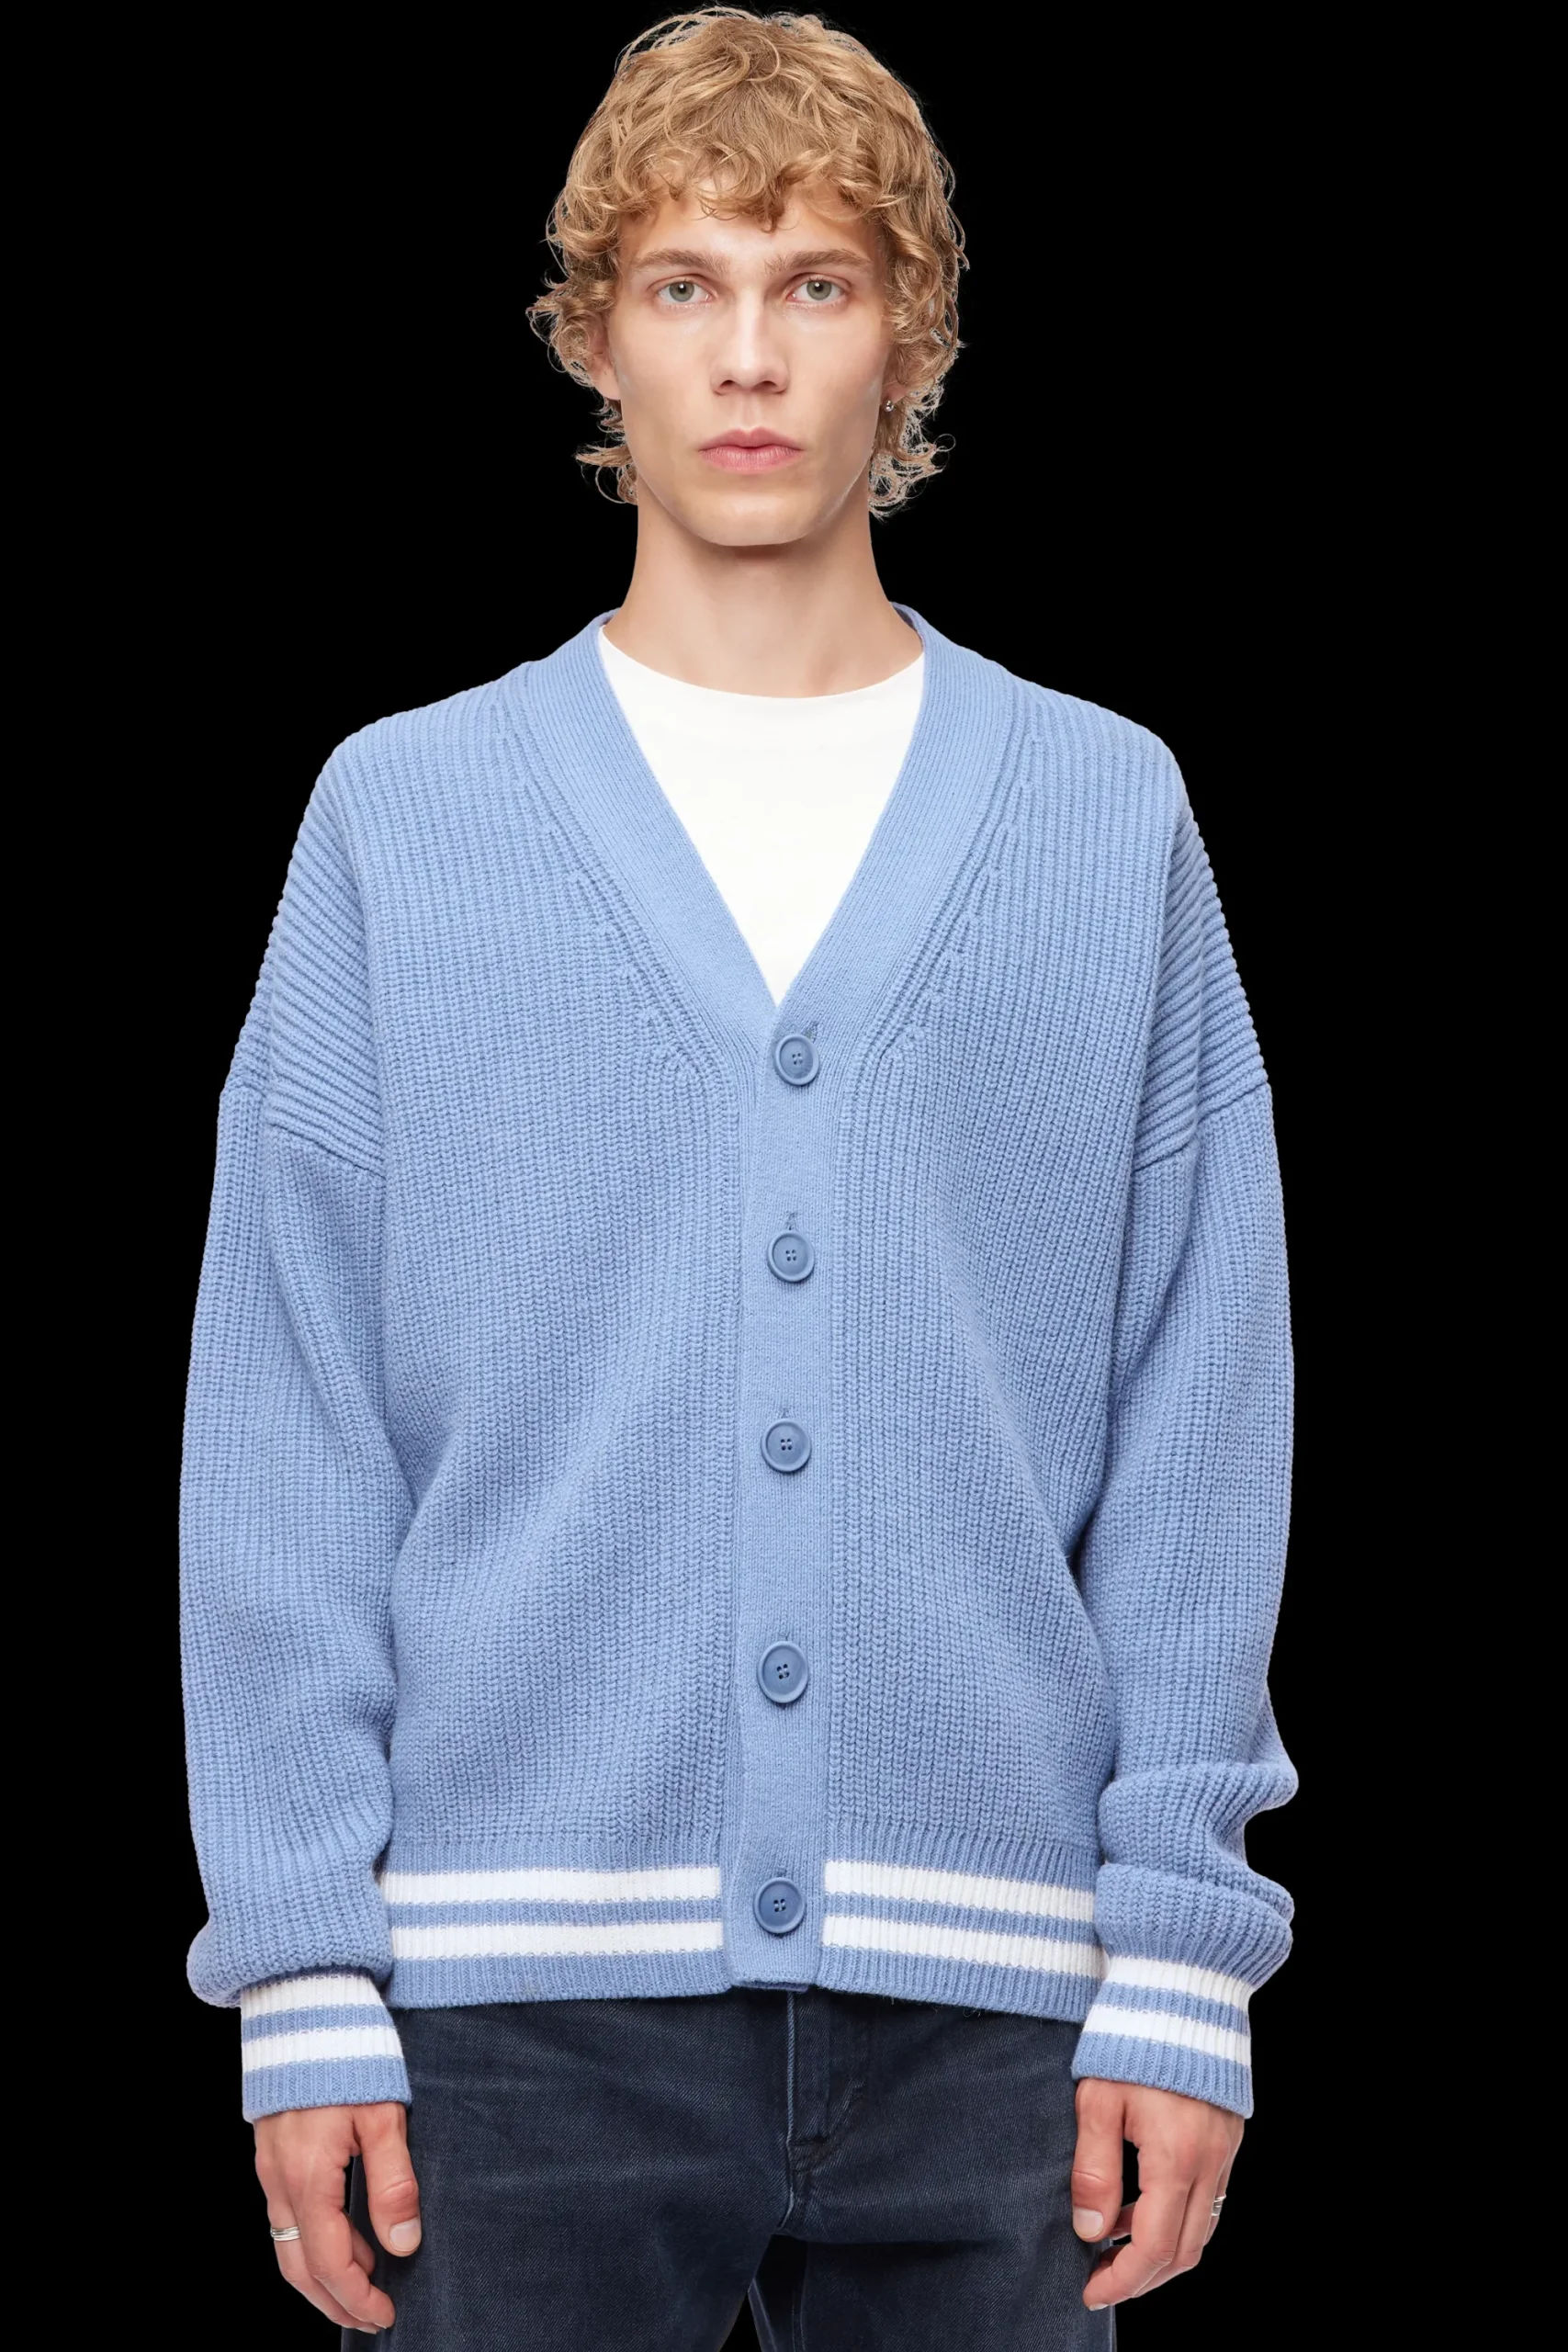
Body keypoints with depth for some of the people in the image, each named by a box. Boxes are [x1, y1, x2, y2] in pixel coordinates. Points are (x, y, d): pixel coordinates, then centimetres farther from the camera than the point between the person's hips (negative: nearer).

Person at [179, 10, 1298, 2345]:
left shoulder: (1110, 818, 8)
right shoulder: (402, 818, 5)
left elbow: (1201, 1430, 5)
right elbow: (284, 1448, 3)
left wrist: (1184, 1961, -1)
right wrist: (306, 1978, -3)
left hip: (982, 1995, 1)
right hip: (524, 1990, -1)